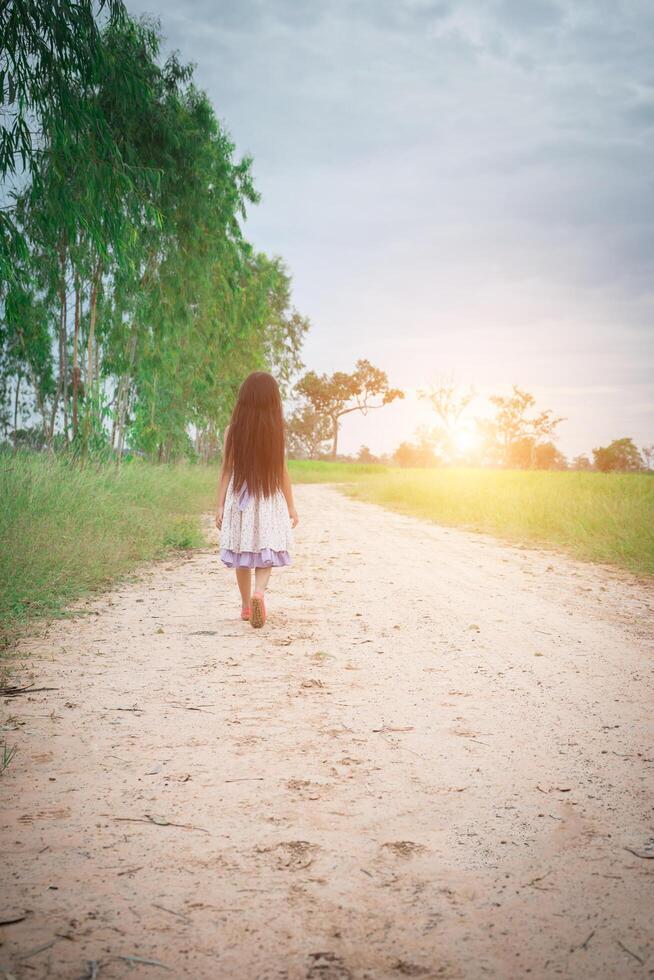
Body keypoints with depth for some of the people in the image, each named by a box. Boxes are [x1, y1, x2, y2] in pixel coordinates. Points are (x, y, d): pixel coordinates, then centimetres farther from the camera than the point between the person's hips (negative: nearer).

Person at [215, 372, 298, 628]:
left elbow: (226, 470, -3)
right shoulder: (276, 430, -5)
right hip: (269, 501, -1)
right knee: (266, 555, 4)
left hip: (239, 499, 1)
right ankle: (259, 592, -22)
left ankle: (246, 606, 23)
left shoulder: (233, 430, -4)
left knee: (243, 557, 13)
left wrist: (220, 505, 3)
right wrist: (291, 506, 7)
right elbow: (282, 471, -1)